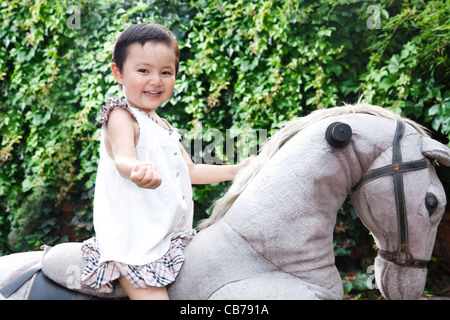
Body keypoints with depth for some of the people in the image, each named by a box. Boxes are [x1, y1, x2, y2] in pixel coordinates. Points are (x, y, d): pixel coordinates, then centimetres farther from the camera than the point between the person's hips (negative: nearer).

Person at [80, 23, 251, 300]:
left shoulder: (163, 127, 16)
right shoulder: (121, 117, -10)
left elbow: (189, 170, 27)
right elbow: (123, 158, -31)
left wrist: (236, 170, 24)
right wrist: (138, 172, -54)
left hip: (170, 236, 8)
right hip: (133, 243, -8)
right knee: (151, 293, -18)